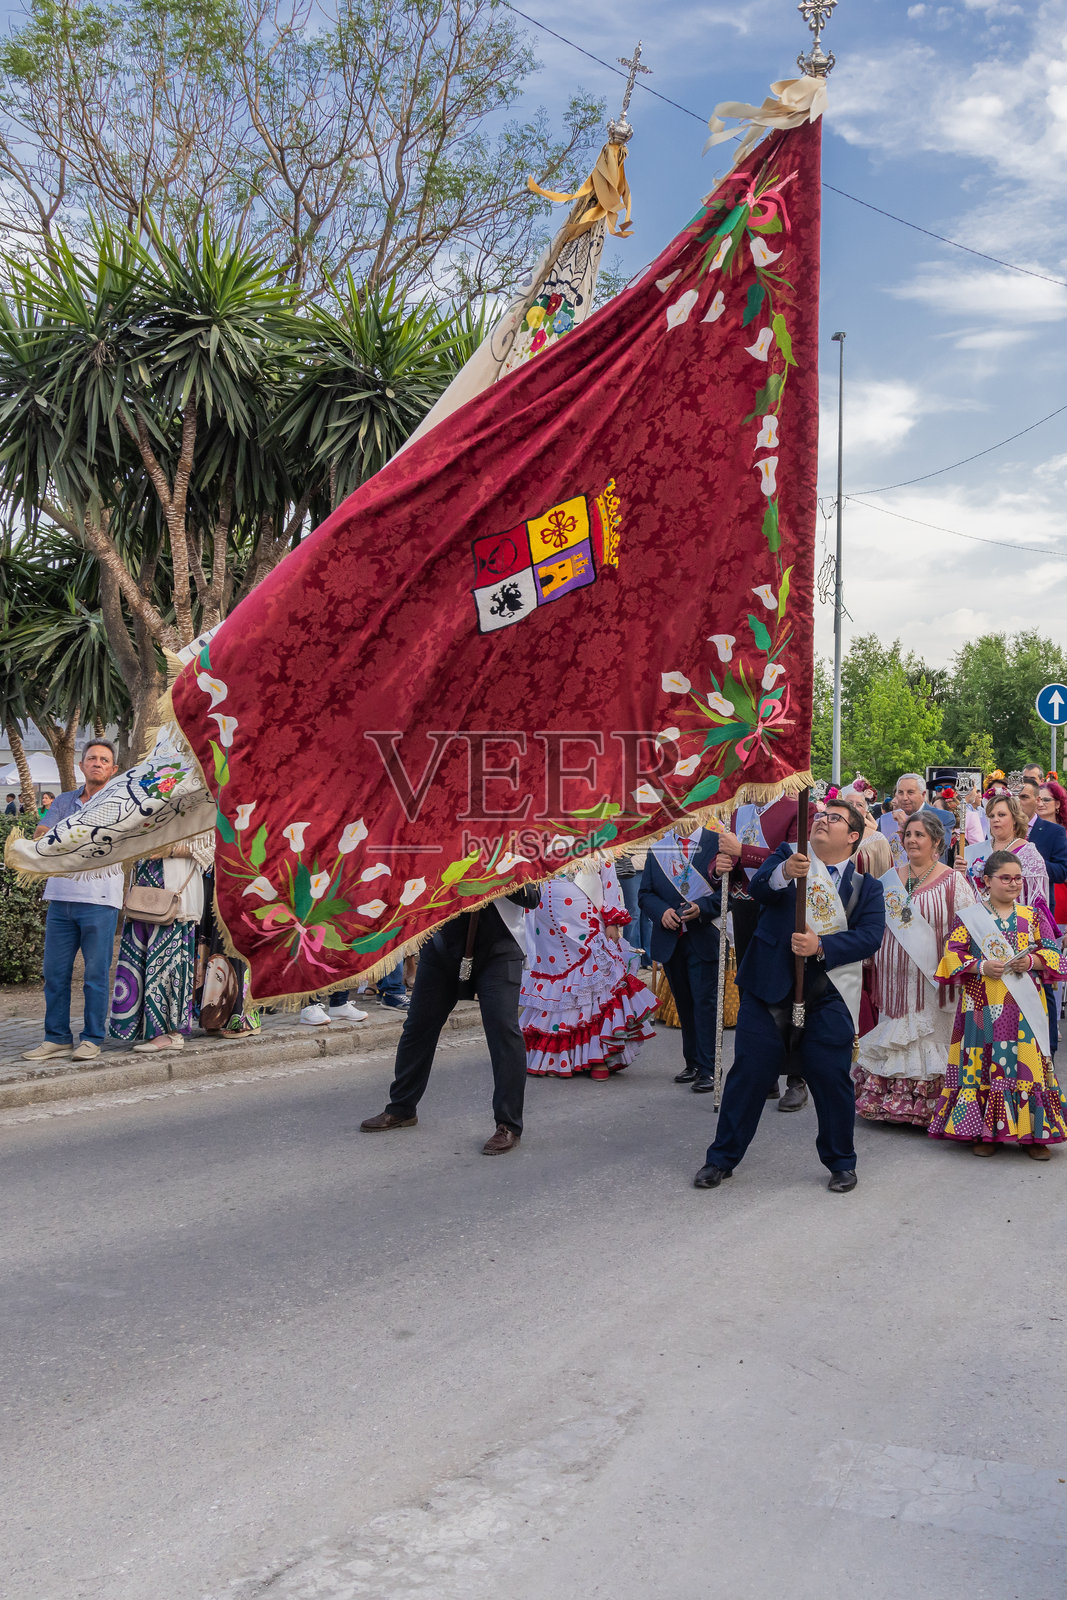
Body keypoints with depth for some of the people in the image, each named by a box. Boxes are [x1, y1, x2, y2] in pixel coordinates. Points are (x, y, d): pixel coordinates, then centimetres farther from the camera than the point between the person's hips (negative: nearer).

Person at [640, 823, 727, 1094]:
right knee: (684, 1003, 13)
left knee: (705, 1001, -5)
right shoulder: (657, 849, 9)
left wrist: (702, 907, -20)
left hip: (703, 937, -4)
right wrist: (662, 911, -11)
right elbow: (645, 894, 9)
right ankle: (693, 1063, 23)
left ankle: (708, 1069, 1)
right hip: (670, 939, 4)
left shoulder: (716, 843, -2)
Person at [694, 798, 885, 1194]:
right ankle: (722, 1158, 17)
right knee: (750, 1071, 3)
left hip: (828, 994, 0)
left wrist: (821, 947, -20)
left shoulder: (867, 887, 8)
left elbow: (870, 937, -5)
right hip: (770, 983, 0)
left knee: (831, 1076, 0)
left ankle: (841, 1163, 22)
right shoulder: (788, 856, 9)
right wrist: (783, 874, -34)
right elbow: (759, 887, -11)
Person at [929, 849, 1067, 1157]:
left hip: (1024, 1006, 2)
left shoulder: (1031, 916, 11)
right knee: (984, 1061, -1)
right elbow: (952, 954, 0)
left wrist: (1032, 961, -10)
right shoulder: (970, 917, 4)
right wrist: (981, 966, -15)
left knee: (1027, 1060, -1)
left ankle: (1033, 1133, 8)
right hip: (983, 1006, -1)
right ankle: (985, 1131, 9)